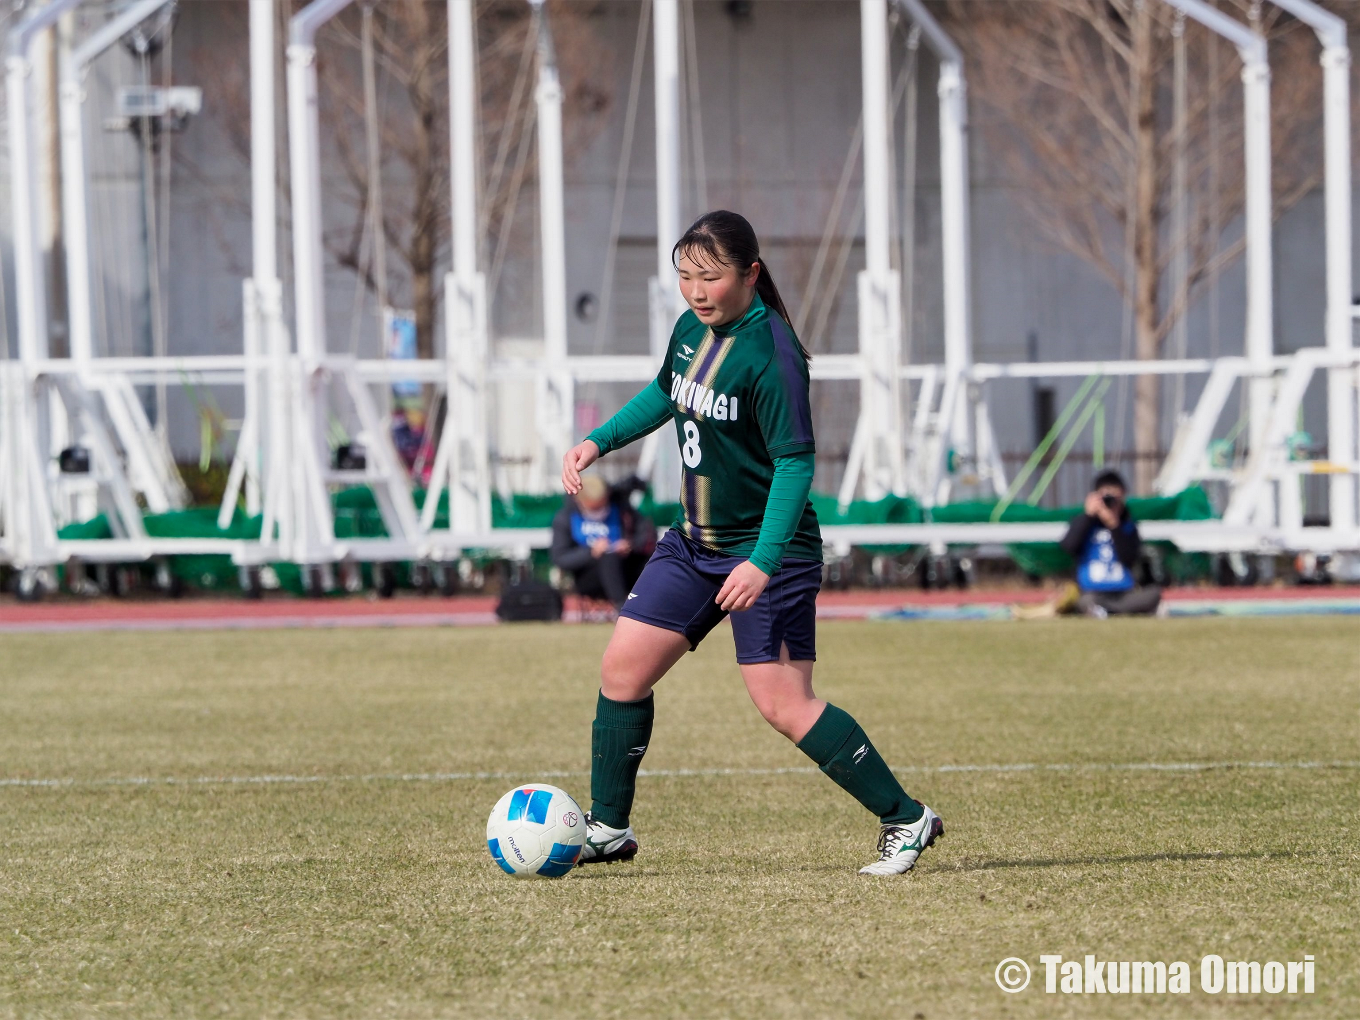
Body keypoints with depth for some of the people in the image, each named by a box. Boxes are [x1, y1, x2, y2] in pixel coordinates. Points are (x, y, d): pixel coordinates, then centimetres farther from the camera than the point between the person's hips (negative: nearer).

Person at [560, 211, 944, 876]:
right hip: (694, 543, 8)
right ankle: (607, 828, 17)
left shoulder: (771, 355, -22)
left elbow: (795, 463, -23)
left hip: (767, 551, -8)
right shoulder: (692, 330, 3)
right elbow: (665, 394, 24)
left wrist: (763, 562, -30)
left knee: (783, 705, -12)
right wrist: (599, 441, 12)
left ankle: (906, 820, -3)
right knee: (622, 670, 5)